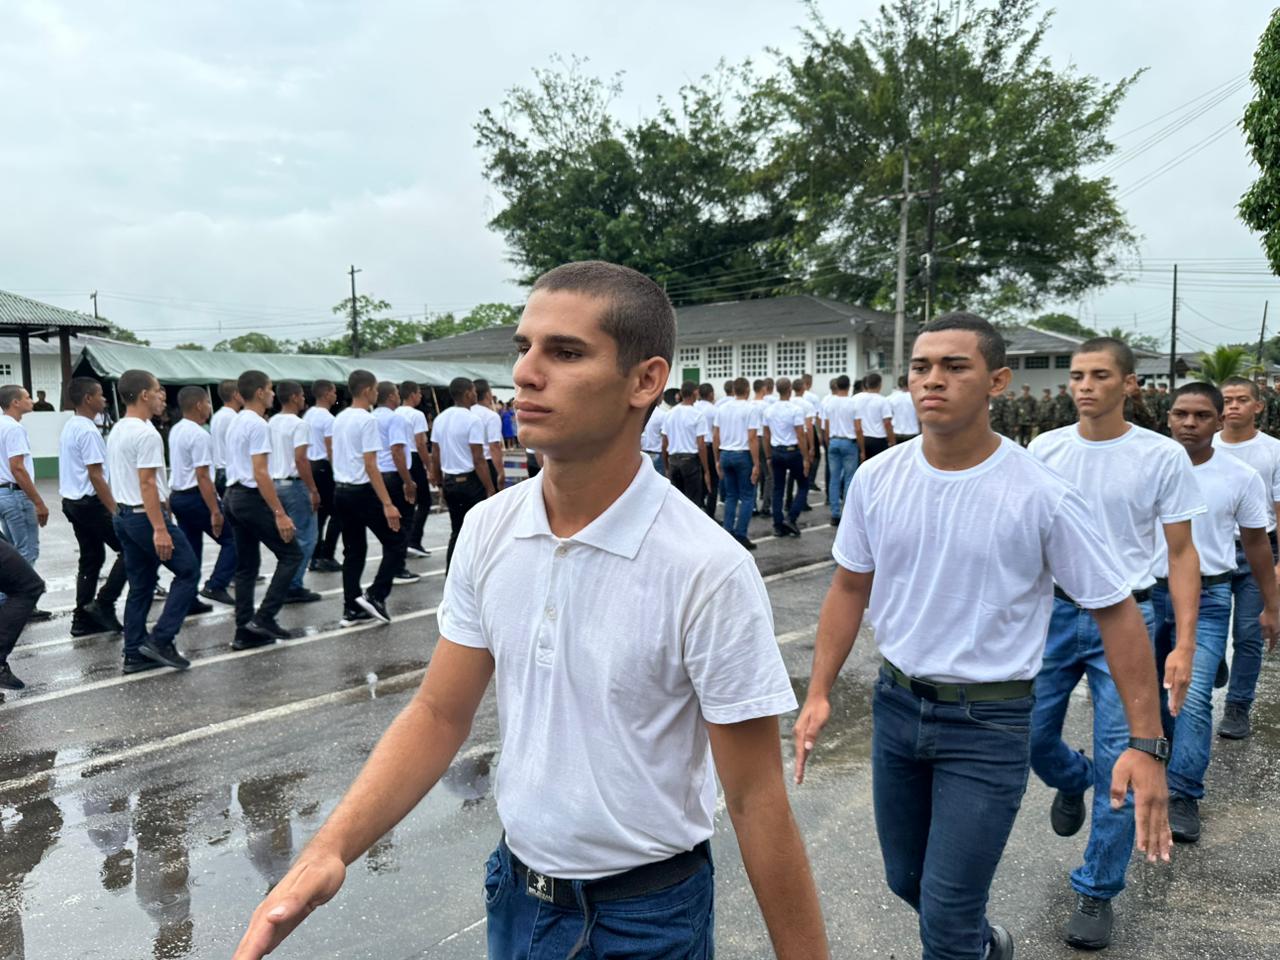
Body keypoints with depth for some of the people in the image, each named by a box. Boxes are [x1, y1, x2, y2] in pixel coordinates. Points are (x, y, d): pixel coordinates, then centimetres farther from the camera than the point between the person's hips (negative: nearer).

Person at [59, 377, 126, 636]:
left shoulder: (69, 427, 13)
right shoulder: (88, 431, -18)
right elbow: (96, 476, -22)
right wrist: (115, 511, -20)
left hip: (72, 501, 10)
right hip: (90, 503, -10)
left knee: (91, 559, 14)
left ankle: (83, 619, 15)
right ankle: (103, 604, -4)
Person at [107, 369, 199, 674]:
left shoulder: (117, 431, 15)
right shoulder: (146, 433, -17)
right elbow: (147, 484, -22)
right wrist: (160, 528, -23)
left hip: (124, 515, 10)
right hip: (145, 516, -10)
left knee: (140, 586, 13)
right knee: (188, 571, 1)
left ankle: (135, 654, 15)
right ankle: (160, 640, -2)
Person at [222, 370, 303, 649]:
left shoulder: (235, 423, 16)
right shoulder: (258, 425, -15)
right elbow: (261, 474, -21)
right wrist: (280, 513, -22)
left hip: (234, 495, 10)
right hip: (253, 498, -10)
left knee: (247, 566, 12)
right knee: (291, 554, -1)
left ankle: (245, 631, 13)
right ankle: (263, 618, -5)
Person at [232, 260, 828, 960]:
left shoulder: (709, 569, -24)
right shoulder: (487, 530, -8)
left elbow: (757, 803, -17)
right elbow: (439, 715, -1)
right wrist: (329, 851, -13)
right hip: (516, 892, 5)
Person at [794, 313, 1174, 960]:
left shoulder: (1043, 496, -16)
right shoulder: (876, 479, -5)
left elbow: (1115, 611, -9)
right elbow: (850, 587, 6)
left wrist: (1145, 743, -12)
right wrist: (818, 694, 2)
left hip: (989, 720, -4)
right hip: (896, 704, 5)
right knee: (907, 879, 21)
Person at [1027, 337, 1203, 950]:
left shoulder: (1163, 456, -6)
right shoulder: (1044, 449, 0)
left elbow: (1181, 553, -3)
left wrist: (1184, 644, -10)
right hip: (1054, 610, 3)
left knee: (1119, 763, 2)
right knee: (1031, 737, 8)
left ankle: (1097, 893, 19)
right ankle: (1072, 780, 45)